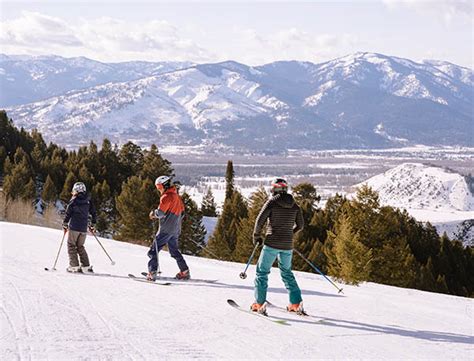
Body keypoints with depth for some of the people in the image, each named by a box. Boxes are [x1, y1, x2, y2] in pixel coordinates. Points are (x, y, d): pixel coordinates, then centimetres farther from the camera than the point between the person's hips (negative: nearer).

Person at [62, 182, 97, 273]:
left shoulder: (73, 201, -6)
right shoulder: (88, 201, 9)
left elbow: (68, 214, -7)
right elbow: (93, 213, 13)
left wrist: (65, 224, 4)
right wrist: (93, 224, 23)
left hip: (74, 227, -5)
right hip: (84, 229, 5)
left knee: (71, 245, 5)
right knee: (80, 246, 16)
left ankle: (74, 266, -5)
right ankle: (86, 266, 9)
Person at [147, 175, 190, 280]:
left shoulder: (166, 197, -13)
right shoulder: (176, 196, 14)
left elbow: (160, 212, -20)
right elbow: (182, 211, 21)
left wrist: (153, 213, -1)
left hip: (166, 229, -9)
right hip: (176, 230, 9)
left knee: (153, 251, -6)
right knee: (174, 251, 21)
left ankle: (152, 273, -15)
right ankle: (185, 272, 19)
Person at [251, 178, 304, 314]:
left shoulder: (271, 203, -8)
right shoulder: (294, 205, 6)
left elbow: (260, 221, -11)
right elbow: (300, 225, 12)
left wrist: (256, 236, 3)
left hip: (272, 243, -5)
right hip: (287, 245, 5)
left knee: (262, 271, 6)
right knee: (287, 272, 19)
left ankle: (259, 304, 0)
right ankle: (296, 303, 12)